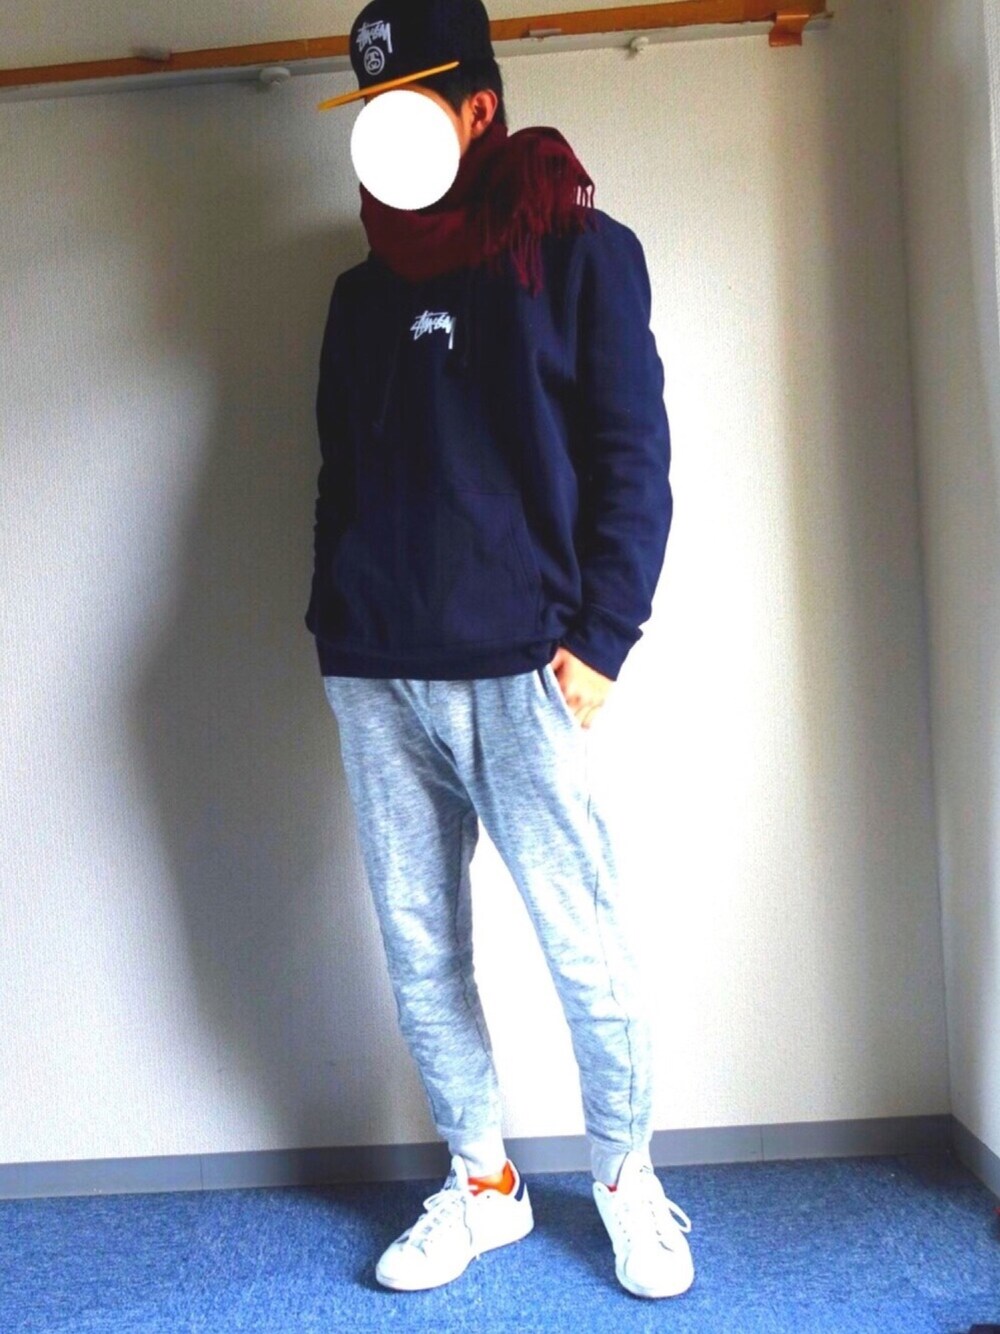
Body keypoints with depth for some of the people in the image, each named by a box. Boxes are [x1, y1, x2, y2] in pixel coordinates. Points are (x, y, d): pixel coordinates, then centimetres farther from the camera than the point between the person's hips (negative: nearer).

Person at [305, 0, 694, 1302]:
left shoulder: (583, 252, 5)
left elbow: (632, 456, -1)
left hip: (519, 671, -4)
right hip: (375, 681, 5)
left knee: (588, 955, 0)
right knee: (421, 961, 9)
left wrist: (600, 638, -10)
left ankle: (627, 1176, 26)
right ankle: (483, 1185, 29)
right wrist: (336, 632, 11)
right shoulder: (363, 292, 19)